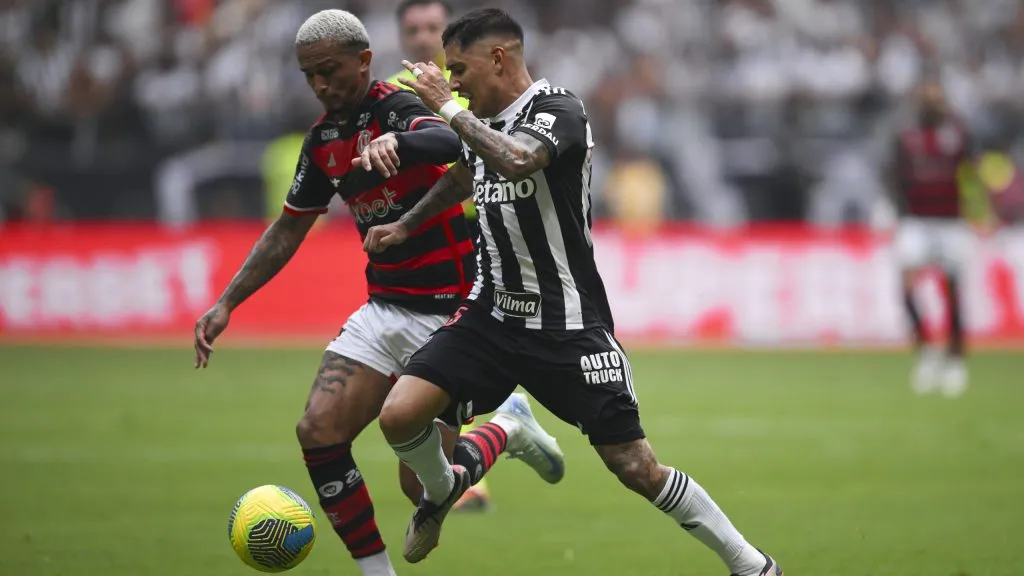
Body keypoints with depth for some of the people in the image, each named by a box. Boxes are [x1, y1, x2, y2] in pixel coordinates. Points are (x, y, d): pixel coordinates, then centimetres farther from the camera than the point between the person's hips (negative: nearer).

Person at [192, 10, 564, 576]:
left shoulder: (398, 108, -15)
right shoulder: (323, 137, 8)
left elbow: (448, 143, -39)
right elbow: (287, 230, 19)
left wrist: (393, 142, -60)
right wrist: (225, 305, 12)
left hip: (448, 313, -7)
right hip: (384, 310, 7)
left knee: (423, 487, -7)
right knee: (318, 430, -12)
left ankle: (509, 428, 23)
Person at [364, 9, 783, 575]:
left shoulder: (557, 109, -16)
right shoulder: (482, 123, 7)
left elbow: (514, 161, -38)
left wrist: (448, 108, -27)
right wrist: (404, 225, 28)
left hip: (567, 326, -6)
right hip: (492, 313, 6)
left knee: (636, 468, -7)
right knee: (400, 415, -12)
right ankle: (440, 490, 21)